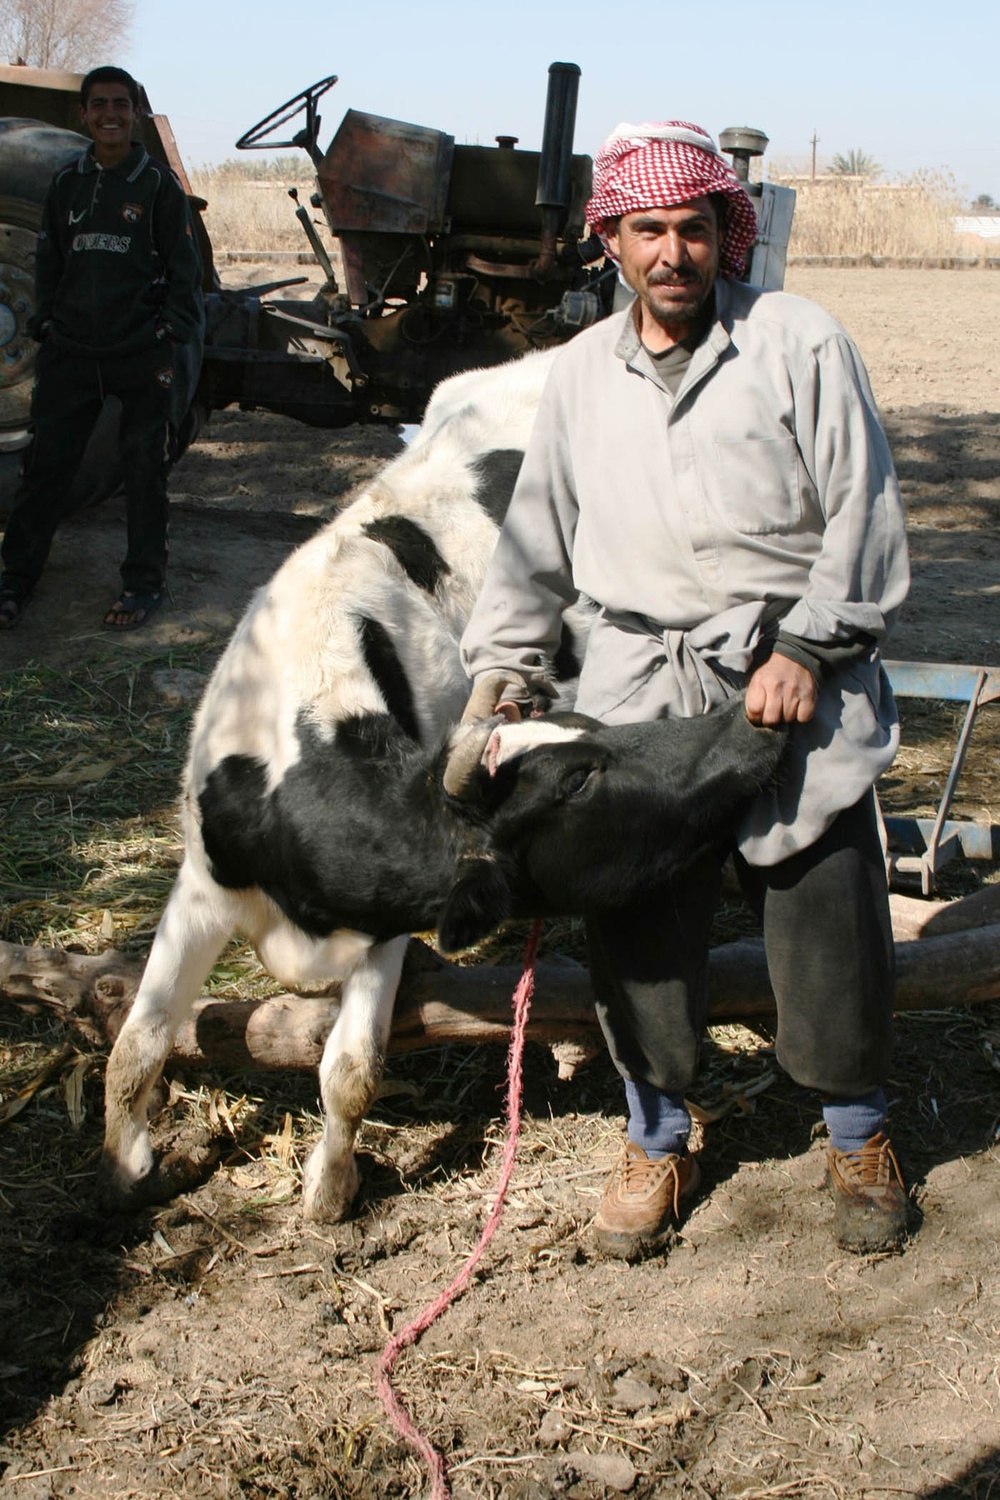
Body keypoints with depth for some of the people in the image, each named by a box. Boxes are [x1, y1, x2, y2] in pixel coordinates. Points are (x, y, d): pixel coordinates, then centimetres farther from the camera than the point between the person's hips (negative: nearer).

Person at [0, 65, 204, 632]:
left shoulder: (159, 184, 0)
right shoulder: (67, 184, 11)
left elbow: (184, 267, 1)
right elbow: (49, 261, 17)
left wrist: (174, 329, -7)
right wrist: (47, 321, 8)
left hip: (143, 354, -3)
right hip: (71, 352, 3)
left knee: (145, 468, 3)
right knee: (47, 463, 3)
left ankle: (145, 582, 14)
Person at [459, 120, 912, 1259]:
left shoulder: (798, 342, 0)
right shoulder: (580, 373, 12)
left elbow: (863, 517, -2)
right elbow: (538, 539, 17)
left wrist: (808, 647, -9)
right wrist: (500, 674, 11)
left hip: (798, 683, -3)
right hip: (638, 689, 3)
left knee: (829, 929, 2)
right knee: (634, 929, 3)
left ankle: (858, 1137, 26)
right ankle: (657, 1142, 25)